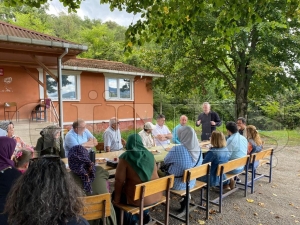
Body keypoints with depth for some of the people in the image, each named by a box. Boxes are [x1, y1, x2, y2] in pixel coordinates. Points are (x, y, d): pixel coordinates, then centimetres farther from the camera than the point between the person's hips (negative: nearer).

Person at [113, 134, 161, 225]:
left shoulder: (125, 157, -13)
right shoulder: (150, 155, 2)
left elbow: (119, 180, -12)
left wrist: (116, 198, 3)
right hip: (155, 195, 5)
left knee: (115, 194, 21)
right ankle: (144, 214, 32)